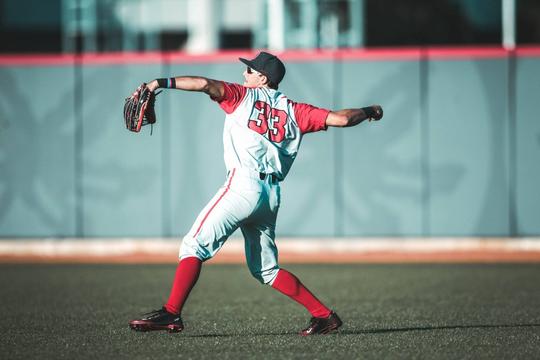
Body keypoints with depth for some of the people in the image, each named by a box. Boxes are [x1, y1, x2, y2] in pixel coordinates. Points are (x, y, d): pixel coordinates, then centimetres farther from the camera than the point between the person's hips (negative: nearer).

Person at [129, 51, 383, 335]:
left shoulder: (243, 96, 8)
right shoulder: (294, 111, 18)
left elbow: (205, 84, -7)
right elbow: (340, 118, 14)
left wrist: (161, 83, -9)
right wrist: (369, 111, 32)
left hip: (244, 184, -7)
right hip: (272, 194, 7)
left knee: (194, 245, -11)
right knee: (265, 269, 18)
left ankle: (171, 313, -25)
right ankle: (324, 315, 14)